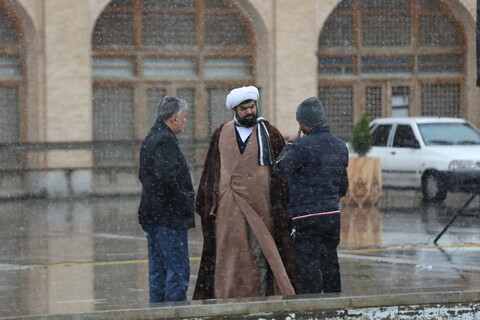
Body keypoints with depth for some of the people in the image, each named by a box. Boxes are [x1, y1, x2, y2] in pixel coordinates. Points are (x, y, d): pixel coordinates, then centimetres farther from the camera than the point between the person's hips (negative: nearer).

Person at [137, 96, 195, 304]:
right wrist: (184, 199, -13)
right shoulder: (166, 140, -15)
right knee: (178, 270, -8)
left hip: (151, 216, 10)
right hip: (169, 217, -10)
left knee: (158, 271, 12)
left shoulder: (150, 139, 16)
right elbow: (166, 176, -27)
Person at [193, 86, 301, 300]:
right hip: (229, 208, 1)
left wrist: (280, 208, -2)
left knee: (260, 255, -2)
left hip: (261, 205, -1)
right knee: (230, 254, -1)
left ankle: (261, 298, 2)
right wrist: (208, 203, 8)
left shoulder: (269, 133, 5)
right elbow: (211, 171, 14)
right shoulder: (222, 134, 9)